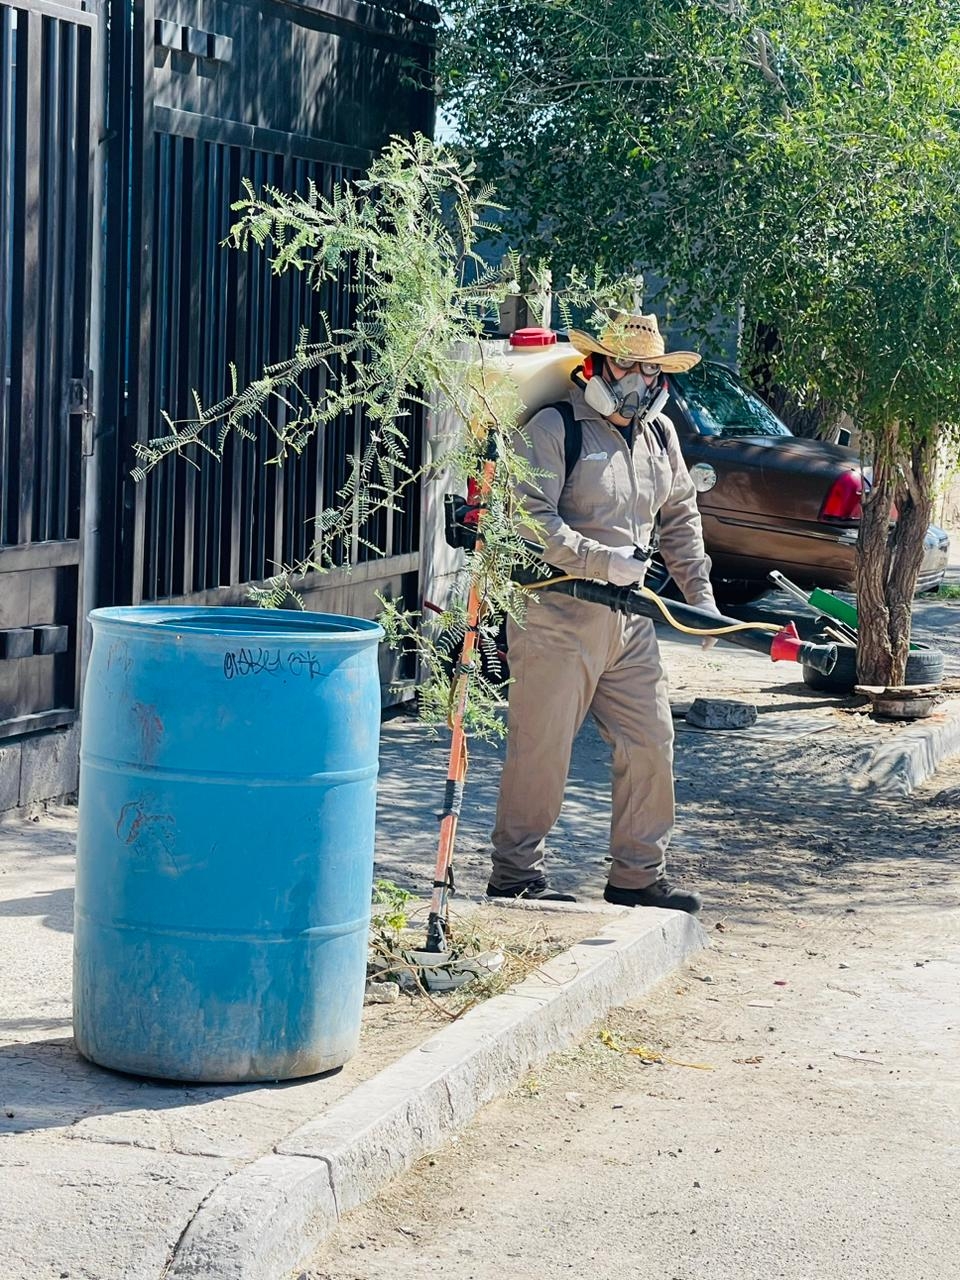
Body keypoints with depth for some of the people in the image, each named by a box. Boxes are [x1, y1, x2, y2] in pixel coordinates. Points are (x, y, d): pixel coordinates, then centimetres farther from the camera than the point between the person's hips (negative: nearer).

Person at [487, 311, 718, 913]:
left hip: (629, 620, 7)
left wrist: (700, 592, 19)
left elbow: (680, 517, 26)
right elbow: (529, 517, -18)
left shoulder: (661, 435, 14)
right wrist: (604, 561, -21)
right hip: (556, 614, -7)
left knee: (651, 744, 7)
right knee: (542, 749, -2)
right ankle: (515, 873, 9)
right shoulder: (555, 429, -8)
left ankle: (638, 875, 19)